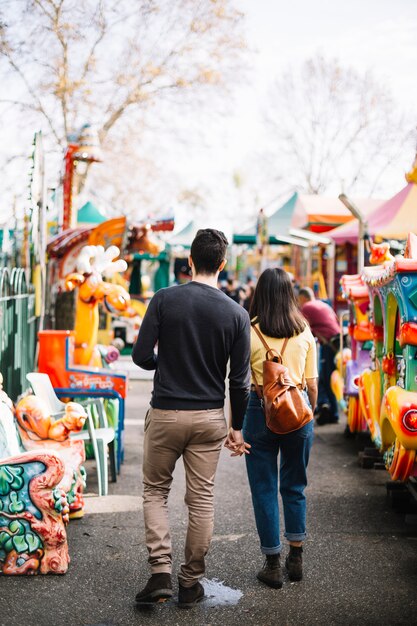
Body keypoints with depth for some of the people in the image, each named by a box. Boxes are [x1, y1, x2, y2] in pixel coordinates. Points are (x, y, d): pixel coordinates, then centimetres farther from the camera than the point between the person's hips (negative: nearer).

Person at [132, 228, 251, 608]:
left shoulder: (165, 299, -8)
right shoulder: (236, 314, -4)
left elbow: (141, 356, -8)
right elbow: (240, 381, -3)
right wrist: (237, 427, 9)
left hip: (165, 414, -1)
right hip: (209, 419, 1)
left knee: (155, 491, 15)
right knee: (201, 499, 10)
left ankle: (161, 573, 3)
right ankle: (191, 582, 18)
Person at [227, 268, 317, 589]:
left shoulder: (250, 331, -7)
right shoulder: (305, 333, 2)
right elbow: (312, 385, 5)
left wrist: (232, 426, -6)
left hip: (261, 412, -3)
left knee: (264, 490, 8)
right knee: (295, 487, 18)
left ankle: (273, 565, 14)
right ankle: (296, 559, 25)